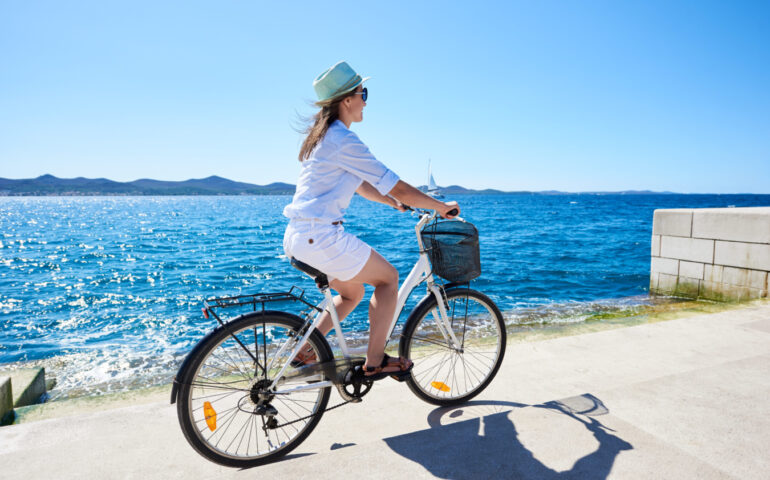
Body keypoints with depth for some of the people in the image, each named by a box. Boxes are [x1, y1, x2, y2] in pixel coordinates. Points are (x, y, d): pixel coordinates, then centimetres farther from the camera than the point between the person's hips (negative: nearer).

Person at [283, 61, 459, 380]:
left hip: (298, 235, 10)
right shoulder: (343, 140, -15)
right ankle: (375, 362, 11)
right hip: (321, 236, -10)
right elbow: (395, 186, -13)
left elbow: (360, 184, 24)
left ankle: (305, 350, 22)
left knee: (352, 292, 24)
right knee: (388, 278, 6)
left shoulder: (322, 136, 16)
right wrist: (441, 206, -1)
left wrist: (396, 203, 24)